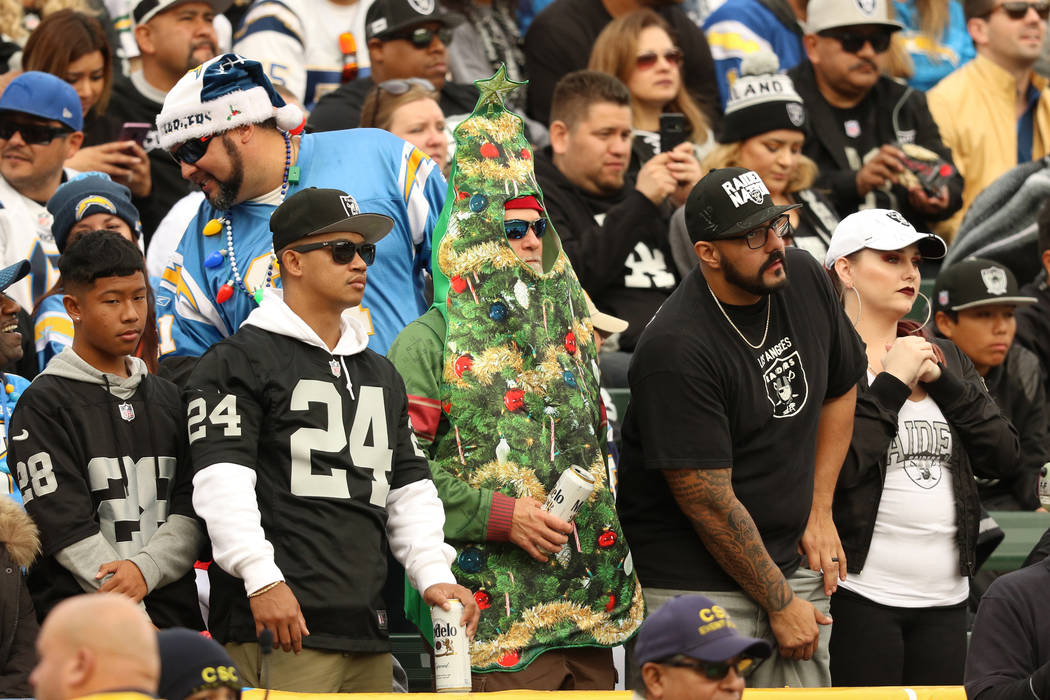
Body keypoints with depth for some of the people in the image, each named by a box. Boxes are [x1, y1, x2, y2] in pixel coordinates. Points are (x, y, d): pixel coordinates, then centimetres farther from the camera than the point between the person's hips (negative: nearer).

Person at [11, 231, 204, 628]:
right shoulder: (44, 405, 0)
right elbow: (67, 528, -9)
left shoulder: (167, 398, 17)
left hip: (176, 618, 5)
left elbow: (191, 509, 8)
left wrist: (146, 568, -13)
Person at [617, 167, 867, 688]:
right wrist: (781, 603, -13)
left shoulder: (804, 278, 1)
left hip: (792, 564, 7)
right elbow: (709, 502, -19)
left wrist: (819, 514, 11)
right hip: (698, 582, -7)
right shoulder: (676, 349, -22)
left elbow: (840, 390, 18)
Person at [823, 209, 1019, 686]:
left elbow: (1003, 457, 9)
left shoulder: (945, 358, 17)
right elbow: (833, 468, -18)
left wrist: (941, 379, -1)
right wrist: (892, 383, -11)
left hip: (946, 593, 6)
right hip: (862, 590, -6)